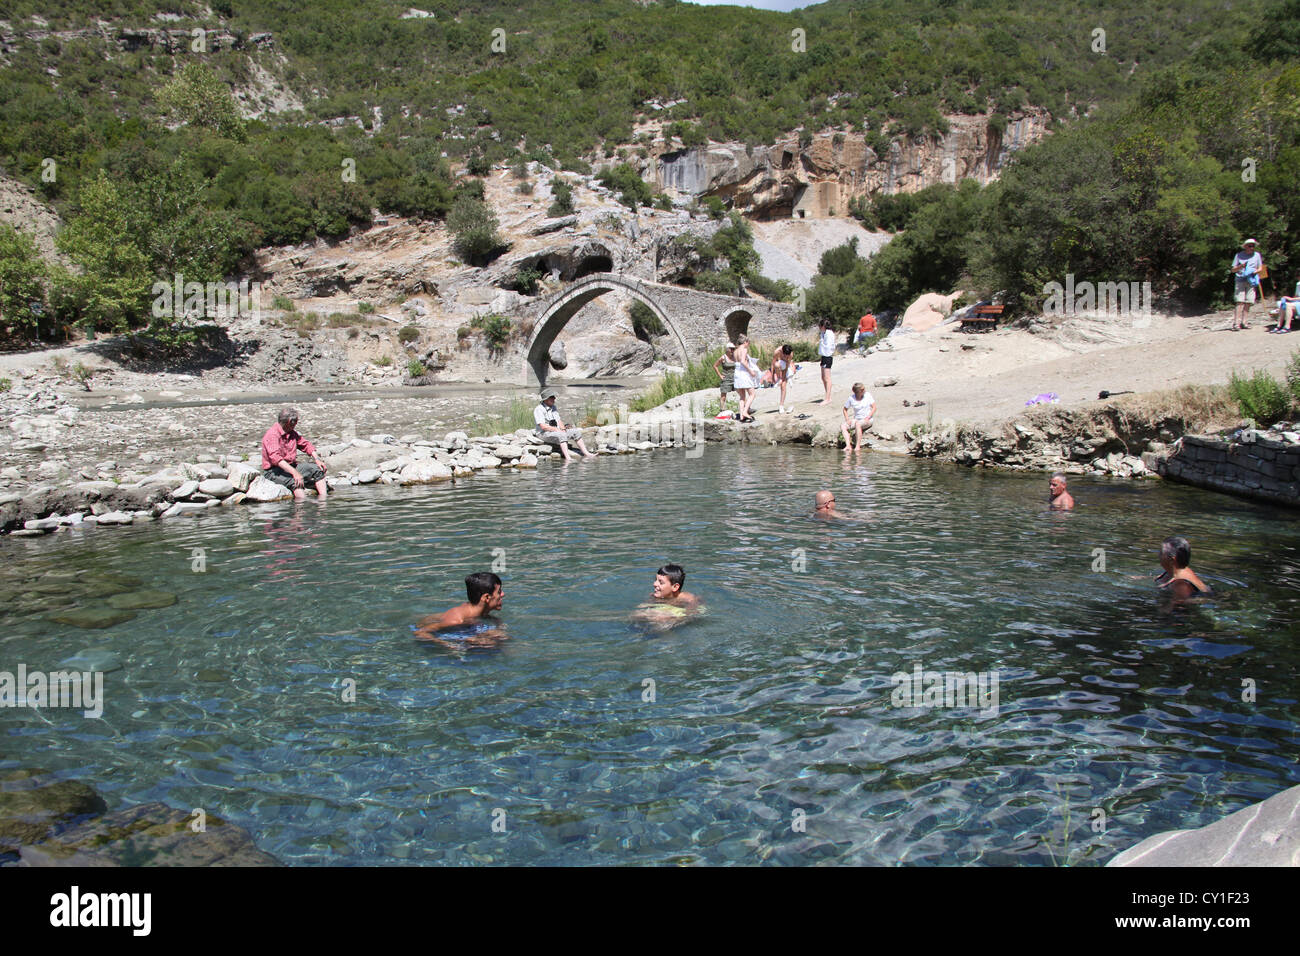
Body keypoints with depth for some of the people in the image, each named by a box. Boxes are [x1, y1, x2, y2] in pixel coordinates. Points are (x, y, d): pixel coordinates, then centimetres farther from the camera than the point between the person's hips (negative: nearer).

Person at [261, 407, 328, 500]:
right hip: (273, 471, -9)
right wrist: (295, 472, -40)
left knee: (317, 469, -3)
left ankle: (324, 498, -12)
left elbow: (305, 444, 20)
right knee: (296, 481, -35)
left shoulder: (292, 433, 7)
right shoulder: (272, 434, -20)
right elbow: (276, 458, -33)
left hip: (291, 466, 9)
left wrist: (317, 459, 3)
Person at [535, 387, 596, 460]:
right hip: (545, 434, -9)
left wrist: (563, 429, -5)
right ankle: (568, 458, -48)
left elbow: (559, 421, 15)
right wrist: (556, 429, -22)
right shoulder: (538, 410, -12)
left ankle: (586, 454, -6)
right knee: (562, 435, -36)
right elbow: (543, 426, -21)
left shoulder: (553, 407, 15)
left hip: (557, 431, 9)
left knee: (576, 432, -3)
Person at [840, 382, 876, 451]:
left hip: (868, 420, -4)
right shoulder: (851, 398, -3)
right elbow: (845, 409, 11)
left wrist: (868, 417, -15)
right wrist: (847, 419, -4)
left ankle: (858, 446, -34)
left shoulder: (867, 395, -6)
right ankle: (848, 446, -31)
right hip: (857, 419, 4)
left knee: (858, 424, -36)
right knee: (843, 426, -19)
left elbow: (874, 407, -3)